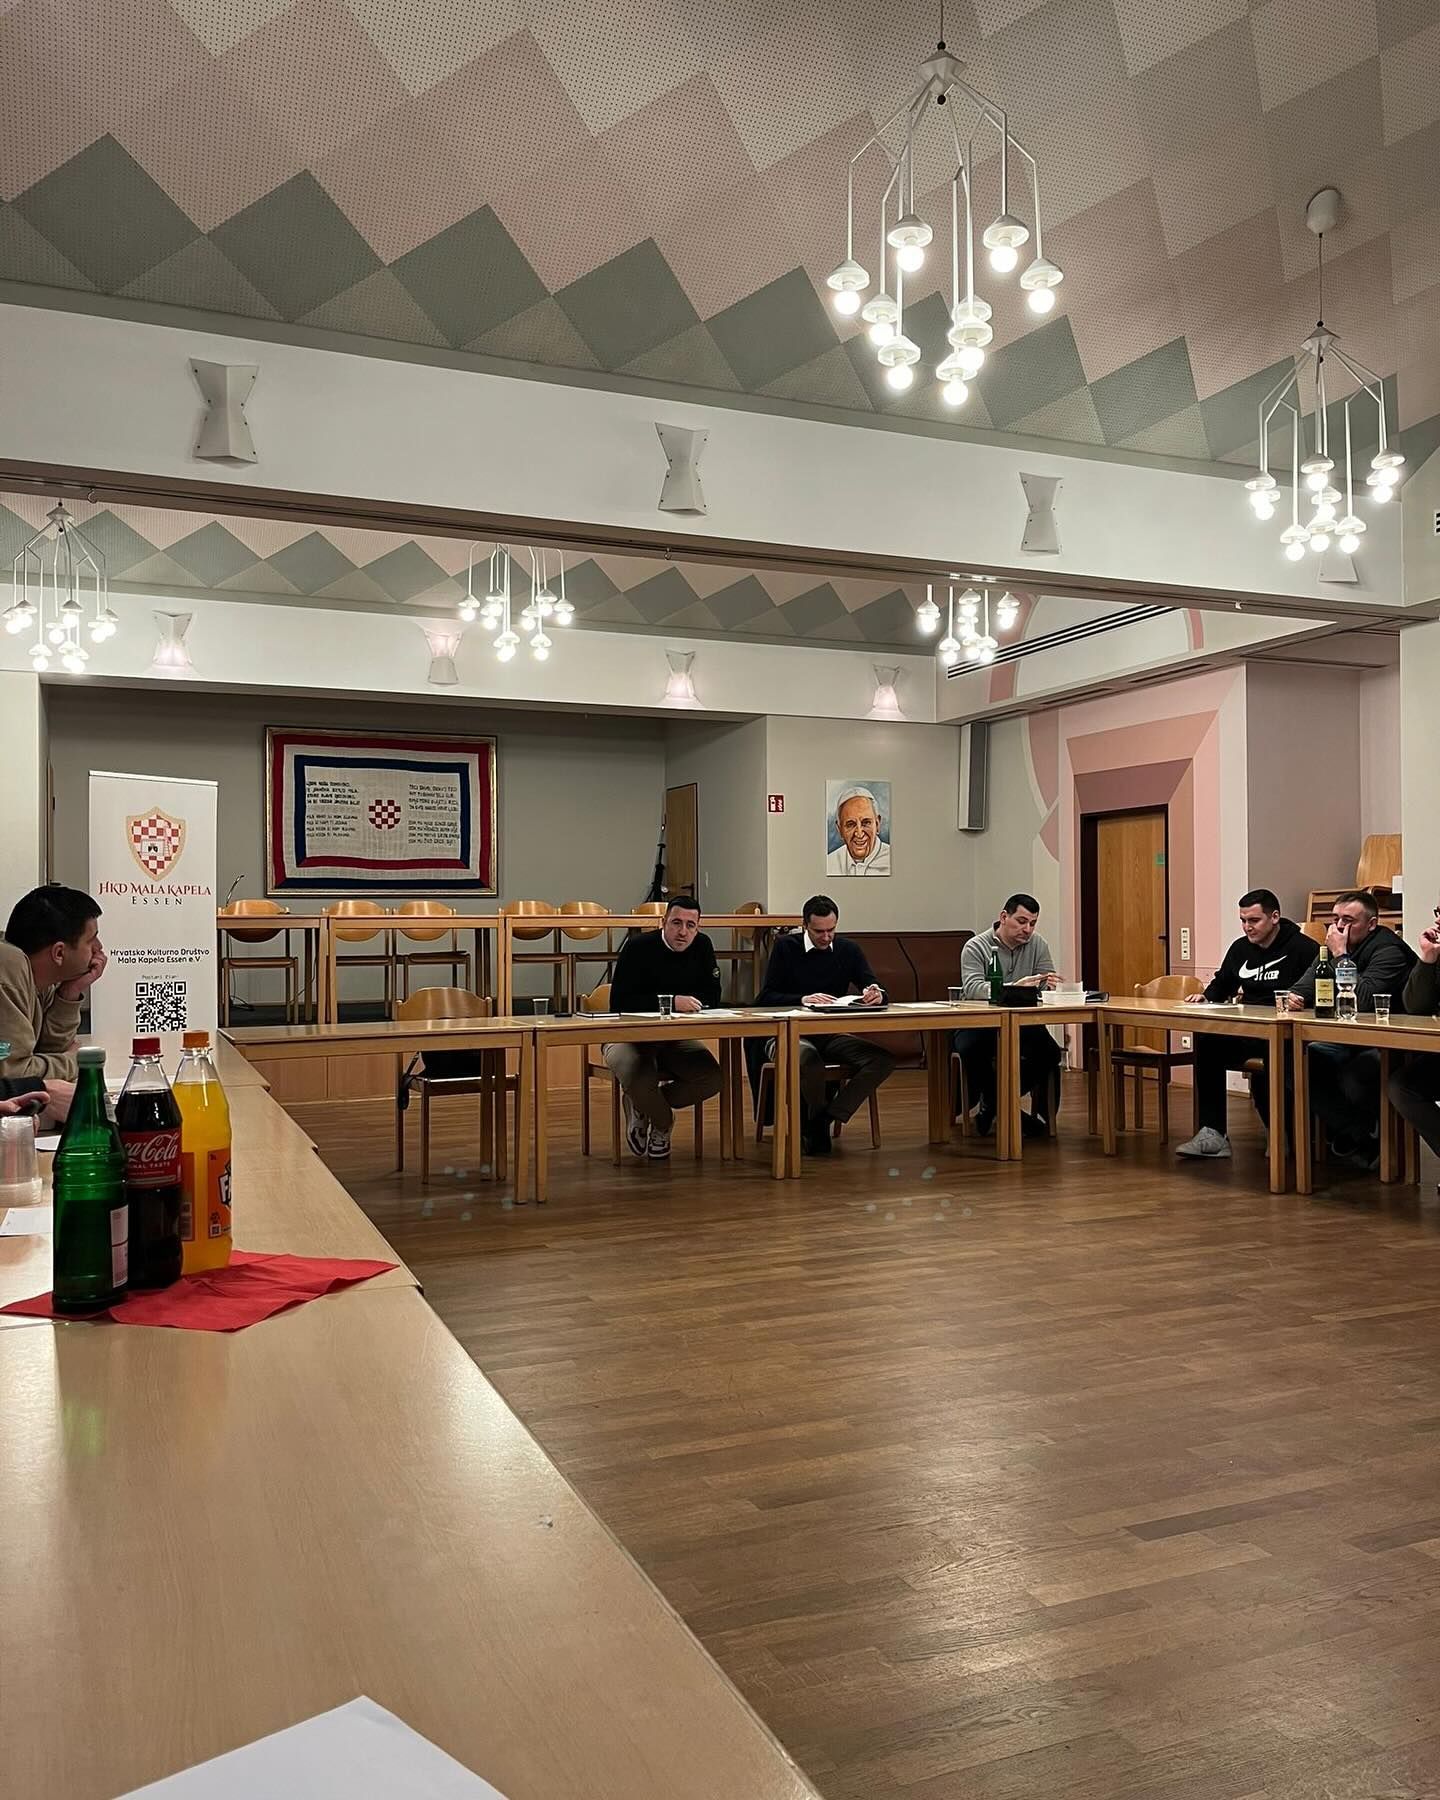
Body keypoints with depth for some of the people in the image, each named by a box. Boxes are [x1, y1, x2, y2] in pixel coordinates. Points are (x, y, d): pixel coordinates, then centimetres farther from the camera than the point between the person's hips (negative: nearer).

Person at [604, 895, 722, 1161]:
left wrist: (688, 1002, -20)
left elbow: (712, 997, 2)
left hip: (675, 1039, 5)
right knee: (637, 1077, -36)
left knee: (712, 1079, -21)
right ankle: (663, 1123, 1)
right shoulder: (639, 947, -16)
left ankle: (643, 1105, 3)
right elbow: (619, 1001, -24)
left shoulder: (702, 946, -1)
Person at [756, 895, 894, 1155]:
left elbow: (876, 992, 5)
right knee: (807, 1058, -40)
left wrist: (876, 994, -21)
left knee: (884, 1059, -22)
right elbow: (765, 998, -8)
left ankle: (823, 1119, -20)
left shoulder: (848, 950, 9)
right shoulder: (785, 946, 0)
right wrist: (803, 999, -25)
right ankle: (821, 1121, -11)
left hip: (832, 1036, 4)